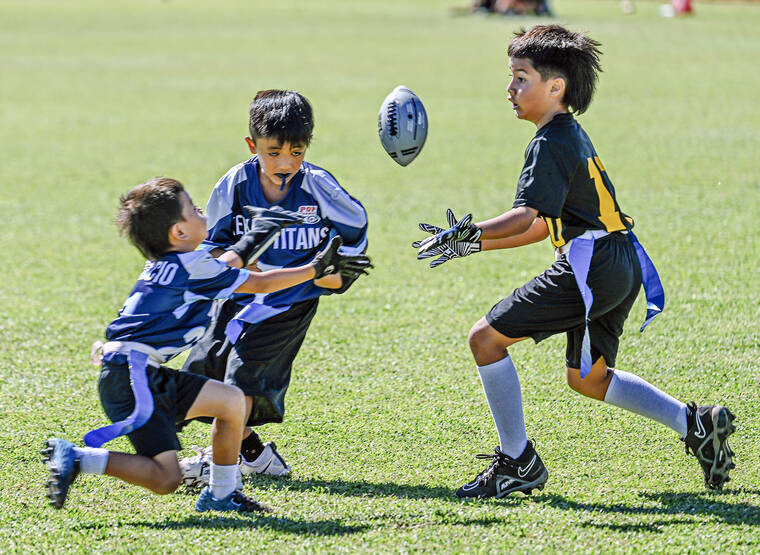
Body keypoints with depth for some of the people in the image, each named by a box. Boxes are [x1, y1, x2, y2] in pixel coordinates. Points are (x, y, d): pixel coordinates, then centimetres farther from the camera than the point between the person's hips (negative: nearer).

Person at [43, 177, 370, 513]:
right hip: (132, 375, -10)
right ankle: (74, 459, -14)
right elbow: (259, 284, -2)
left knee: (231, 400, 16)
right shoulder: (191, 266, -10)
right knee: (165, 479, -15)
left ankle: (221, 494, 20)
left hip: (148, 375, 10)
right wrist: (318, 268, 6)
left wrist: (253, 238, 45)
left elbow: (221, 271, 36)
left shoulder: (167, 264, 15)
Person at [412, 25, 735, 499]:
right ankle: (696, 424, 17)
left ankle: (518, 462, 0)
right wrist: (472, 245, 19)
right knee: (589, 379, 23)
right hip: (620, 267, 10)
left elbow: (526, 217, -26)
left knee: (486, 337, -5)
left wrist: (469, 233, -32)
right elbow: (543, 227, 22)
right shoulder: (572, 136, 19)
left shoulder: (551, 144, -11)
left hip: (591, 267, -10)